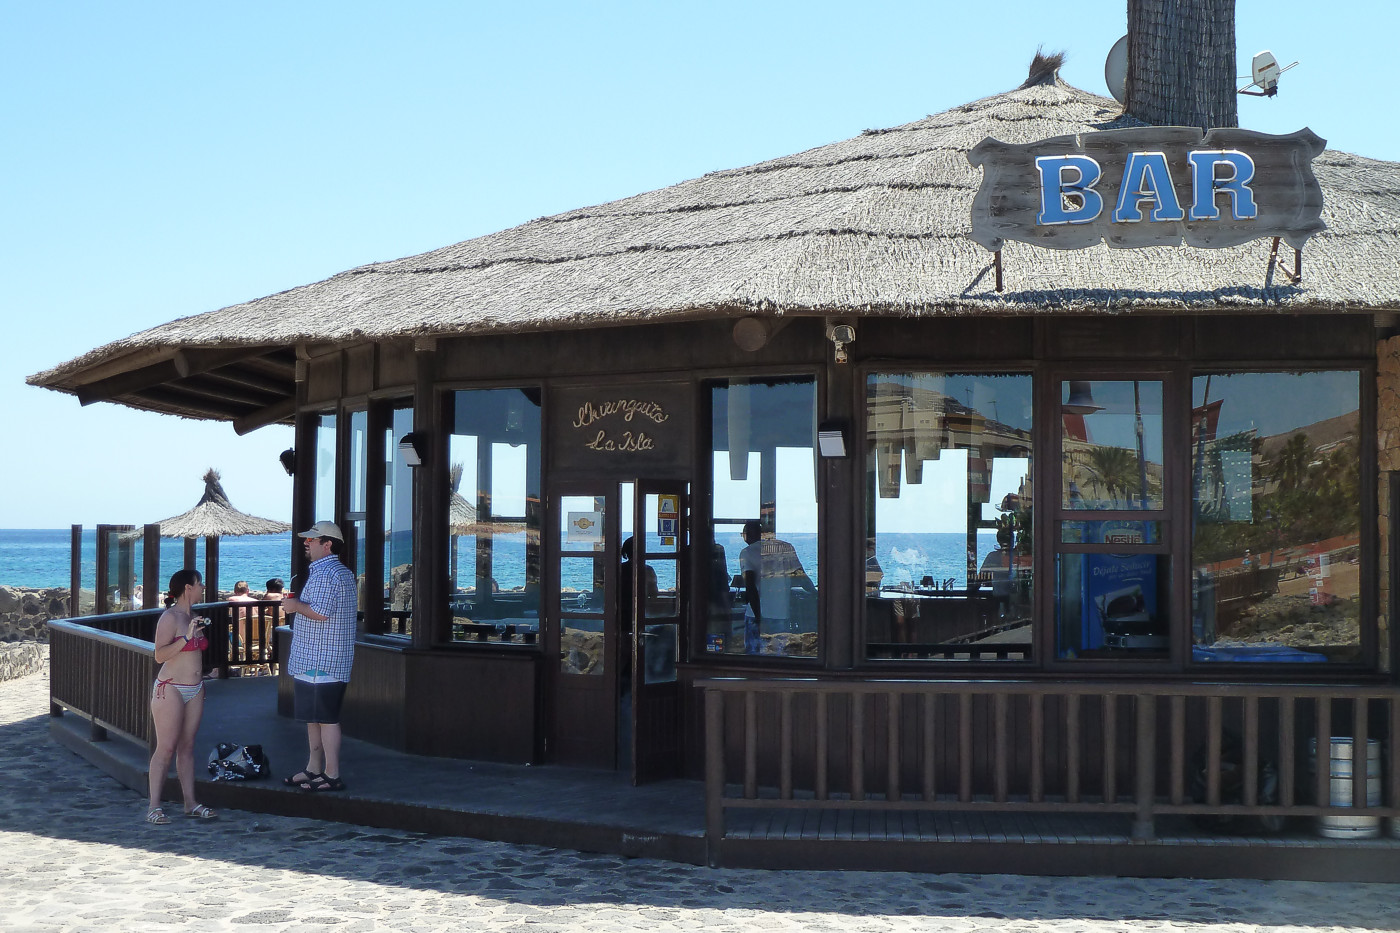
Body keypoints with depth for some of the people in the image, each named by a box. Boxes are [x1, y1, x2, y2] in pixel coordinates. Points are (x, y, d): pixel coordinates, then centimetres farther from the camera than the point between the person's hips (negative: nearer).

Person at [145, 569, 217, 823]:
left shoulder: (193, 617, 13)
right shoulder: (170, 618, -12)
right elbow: (160, 655, -20)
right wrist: (187, 637, -26)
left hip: (194, 690, 8)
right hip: (170, 689, -8)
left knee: (187, 747, 10)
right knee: (165, 749, -6)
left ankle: (190, 803, 12)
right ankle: (154, 807, -1)